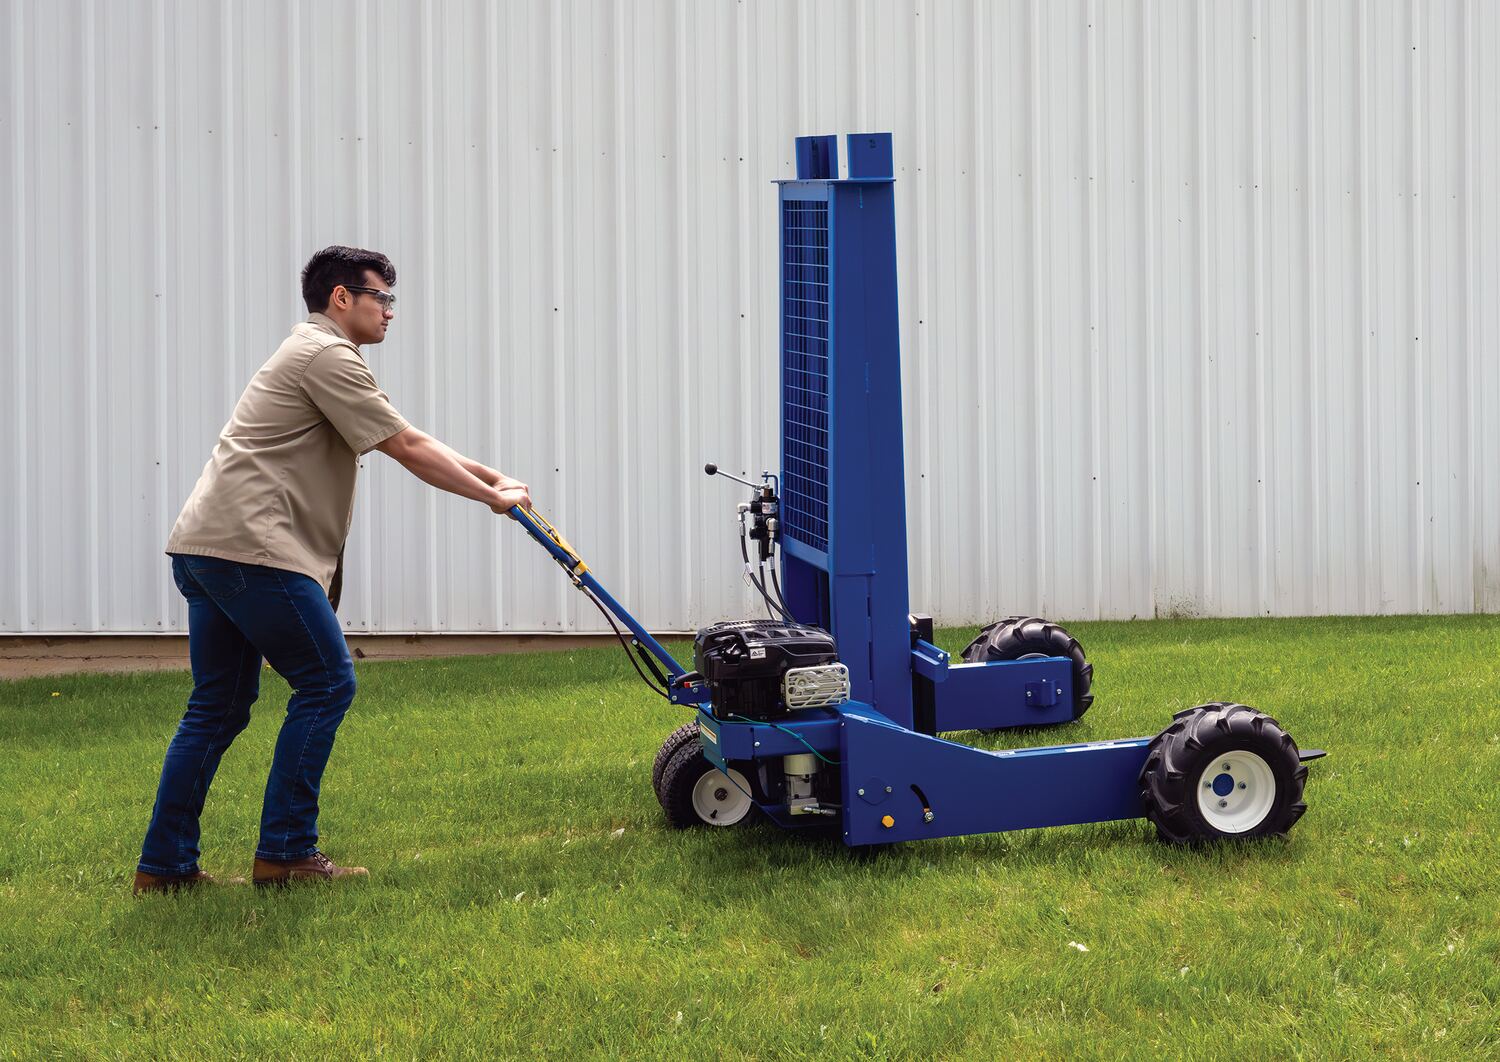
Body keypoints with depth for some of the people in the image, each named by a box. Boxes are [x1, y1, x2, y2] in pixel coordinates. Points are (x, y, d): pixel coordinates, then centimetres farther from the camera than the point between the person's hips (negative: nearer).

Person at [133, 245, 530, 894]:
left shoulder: (317, 356, 26)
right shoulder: (327, 355, -7)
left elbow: (406, 443, 26)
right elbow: (409, 451, -7)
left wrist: (487, 475, 20)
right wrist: (492, 497, 2)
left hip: (203, 547, 10)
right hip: (251, 546, -10)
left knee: (219, 706, 12)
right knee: (326, 684, -4)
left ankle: (165, 864, 11)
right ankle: (285, 852, -3)